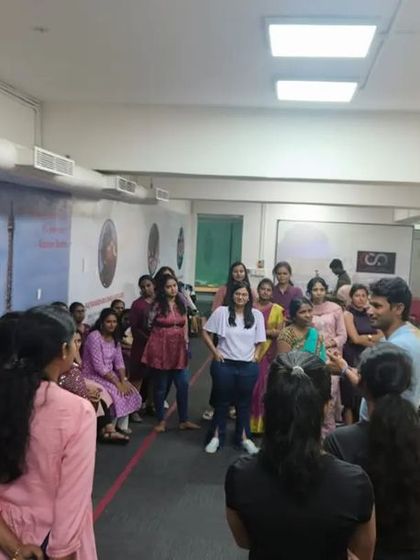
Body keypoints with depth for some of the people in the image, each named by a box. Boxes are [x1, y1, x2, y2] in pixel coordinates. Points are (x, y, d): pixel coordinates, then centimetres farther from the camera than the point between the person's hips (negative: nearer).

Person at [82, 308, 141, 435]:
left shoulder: (114, 338, 5)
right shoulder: (94, 337, -20)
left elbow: (119, 362, 3)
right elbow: (99, 366, -24)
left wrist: (123, 380, -14)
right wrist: (117, 382, -24)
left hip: (109, 374, 8)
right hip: (93, 375, -8)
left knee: (129, 391, -9)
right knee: (116, 393, -25)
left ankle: (121, 425, 3)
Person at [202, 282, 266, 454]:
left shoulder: (256, 315, -1)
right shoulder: (222, 312, -6)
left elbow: (260, 341, 8)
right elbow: (205, 332, 0)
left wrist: (255, 355, -1)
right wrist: (215, 352, -5)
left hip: (248, 366, 2)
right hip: (224, 364, -2)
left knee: (244, 403, 14)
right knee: (222, 402, 9)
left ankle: (244, 437, 28)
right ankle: (216, 437, 22)